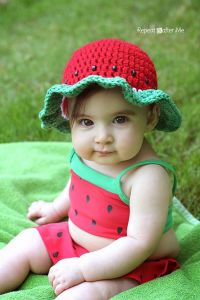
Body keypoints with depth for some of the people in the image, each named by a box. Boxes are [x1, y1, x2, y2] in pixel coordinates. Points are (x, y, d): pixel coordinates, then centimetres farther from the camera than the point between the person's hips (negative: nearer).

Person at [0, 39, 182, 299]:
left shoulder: (150, 176, -32)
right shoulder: (85, 153, -10)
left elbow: (140, 244, -32)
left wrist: (82, 269, -29)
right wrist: (56, 209, 28)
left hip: (135, 265, -8)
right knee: (27, 242, 9)